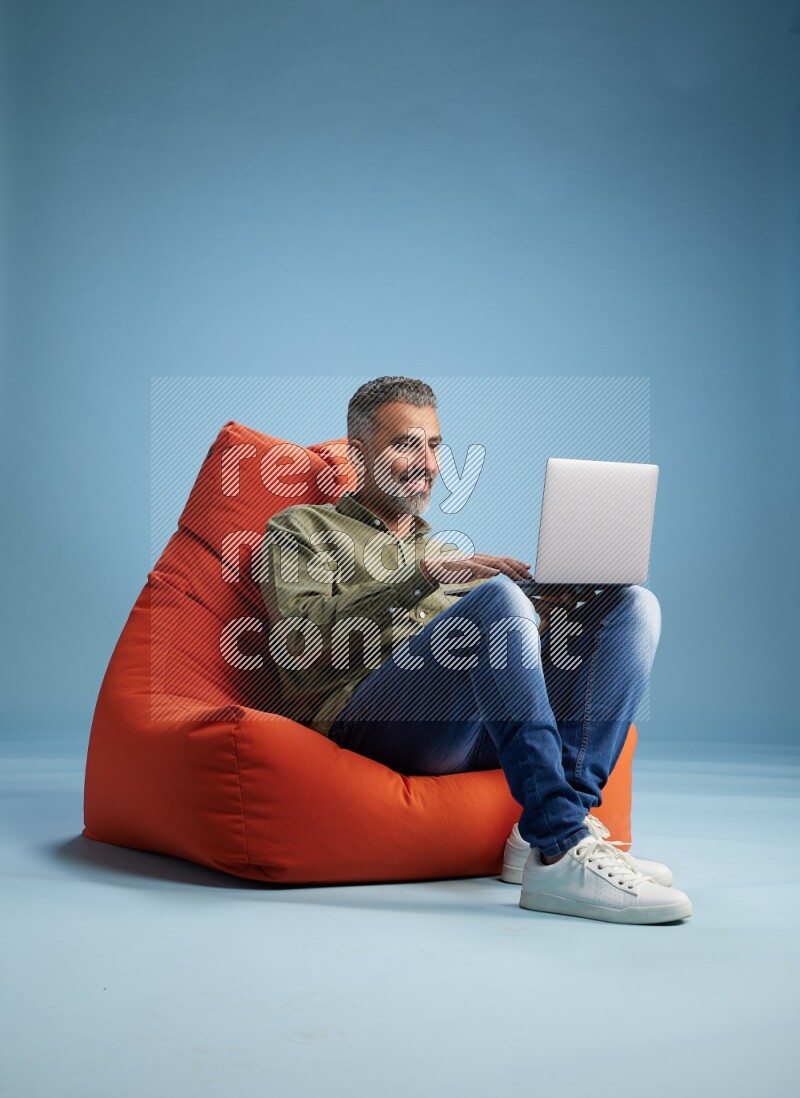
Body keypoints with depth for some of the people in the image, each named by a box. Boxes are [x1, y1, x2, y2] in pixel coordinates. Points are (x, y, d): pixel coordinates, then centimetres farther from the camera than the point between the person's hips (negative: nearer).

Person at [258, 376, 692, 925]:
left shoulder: (450, 547, 37)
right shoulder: (299, 529, 19)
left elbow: (500, 643, 25)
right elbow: (298, 639, -3)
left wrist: (548, 605, 1)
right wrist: (426, 575, -13)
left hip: (478, 731, 6)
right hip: (363, 713, -6)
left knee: (633, 604, -9)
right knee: (499, 593, -32)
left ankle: (551, 830, -26)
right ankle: (562, 854, -38)